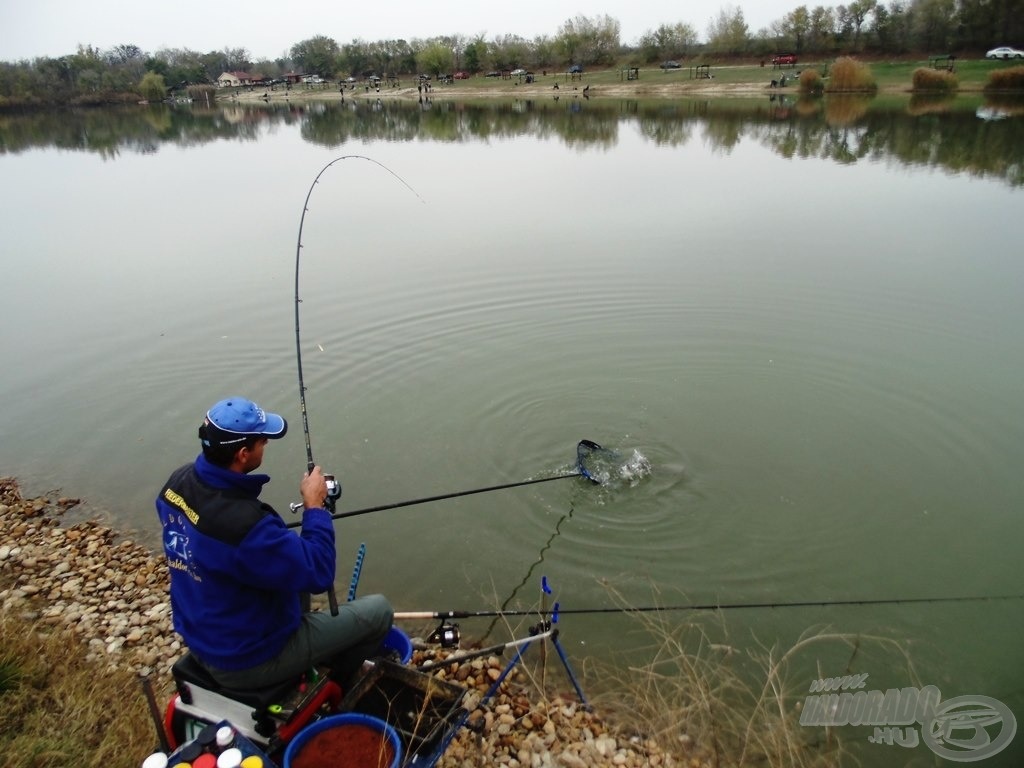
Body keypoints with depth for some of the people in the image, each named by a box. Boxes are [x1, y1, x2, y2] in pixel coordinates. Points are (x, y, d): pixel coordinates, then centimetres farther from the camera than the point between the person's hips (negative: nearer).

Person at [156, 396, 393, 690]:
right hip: (247, 660, -8)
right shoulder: (243, 522, -38)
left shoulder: (178, 482, -12)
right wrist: (314, 506, -18)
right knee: (378, 610, 2)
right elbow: (318, 574, -28)